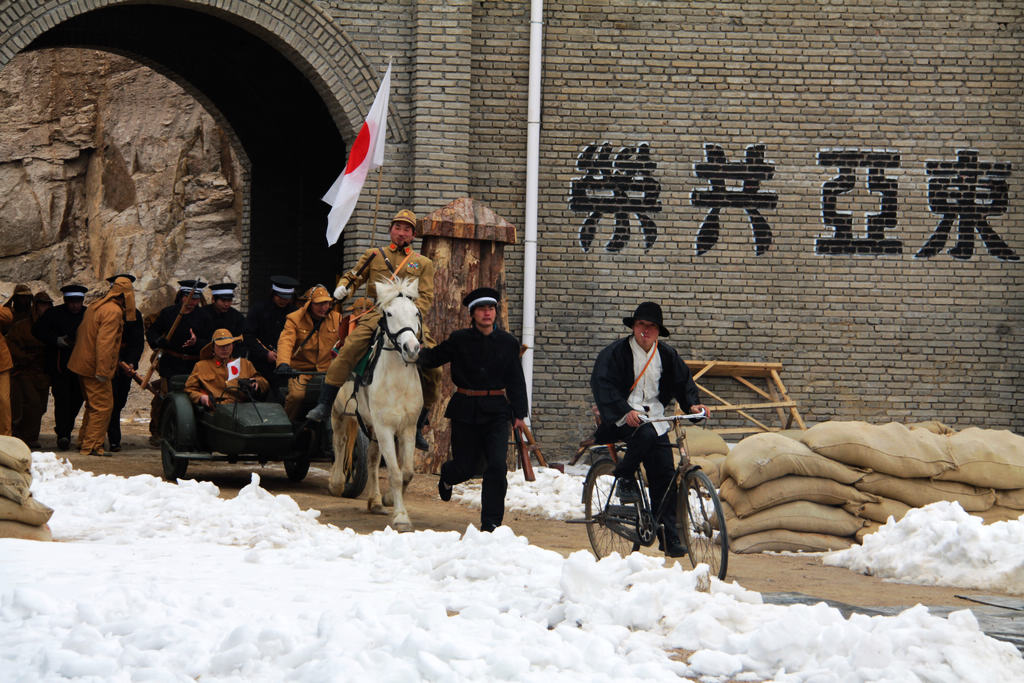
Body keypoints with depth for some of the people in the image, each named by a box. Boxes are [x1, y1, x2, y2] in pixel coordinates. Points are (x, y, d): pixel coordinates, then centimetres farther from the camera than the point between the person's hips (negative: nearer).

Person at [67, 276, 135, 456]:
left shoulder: (95, 307, 13)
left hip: (82, 365, 10)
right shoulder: (113, 311, -17)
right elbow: (105, 342, -25)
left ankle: (84, 442, 24)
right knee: (103, 406, -5)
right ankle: (92, 446, -6)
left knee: (93, 406, 20)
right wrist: (103, 370, -27)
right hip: (94, 367, -10)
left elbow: (82, 333, 19)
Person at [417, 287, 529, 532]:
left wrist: (519, 413, 0)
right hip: (465, 410, -1)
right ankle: (447, 476, 44)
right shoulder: (459, 340, -1)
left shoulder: (508, 343, 3)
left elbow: (516, 381, 6)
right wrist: (416, 354, -15)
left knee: (497, 466, -13)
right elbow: (433, 358, 7)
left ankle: (491, 522, -3)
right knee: (465, 467, 5)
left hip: (496, 411, 1)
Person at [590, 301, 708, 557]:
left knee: (665, 474, -4)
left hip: (654, 418, 4)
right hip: (623, 419, -4)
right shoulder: (615, 353, -6)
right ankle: (624, 477, -12)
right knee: (646, 434, -37)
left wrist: (693, 403, -2)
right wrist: (625, 411, -30)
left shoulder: (666, 354, 10)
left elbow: (683, 380, 19)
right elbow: (603, 385, -15)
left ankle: (669, 535, 0)